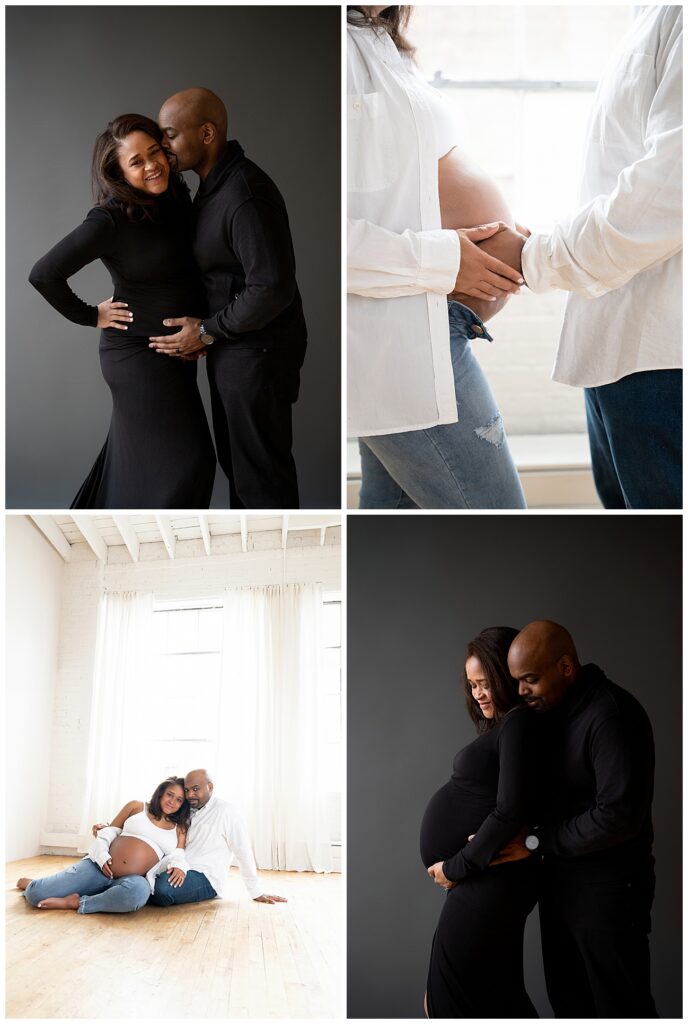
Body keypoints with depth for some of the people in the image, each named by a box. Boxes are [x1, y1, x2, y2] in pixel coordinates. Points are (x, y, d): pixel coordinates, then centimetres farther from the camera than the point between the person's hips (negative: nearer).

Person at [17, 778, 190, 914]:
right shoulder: (136, 807, 11)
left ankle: (75, 902, -23)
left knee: (139, 890, -43)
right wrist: (102, 856, -7)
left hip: (130, 880, 0)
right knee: (36, 894, -16)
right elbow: (108, 833, 12)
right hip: (99, 867, 0)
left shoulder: (179, 829, 15)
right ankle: (32, 884, 26)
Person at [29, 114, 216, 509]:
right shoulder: (111, 220, -21)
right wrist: (91, 316, -11)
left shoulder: (177, 198, 1)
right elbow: (44, 274, -22)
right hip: (139, 355, -8)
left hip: (173, 354, 8)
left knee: (134, 454, 21)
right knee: (186, 459, -3)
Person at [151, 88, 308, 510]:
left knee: (261, 464, 3)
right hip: (231, 344, 10)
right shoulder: (214, 183, 7)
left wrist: (206, 332, -17)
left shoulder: (246, 196, -24)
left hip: (258, 351, -10)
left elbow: (272, 289, -27)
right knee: (234, 454, 21)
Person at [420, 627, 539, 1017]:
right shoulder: (501, 726, 15)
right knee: (496, 992, 19)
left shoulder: (518, 724, -16)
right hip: (488, 879, 10)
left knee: (459, 996, 1)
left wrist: (457, 867, -15)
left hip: (490, 881, -10)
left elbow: (510, 812, -23)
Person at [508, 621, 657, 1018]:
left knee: (620, 1005, 5)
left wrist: (536, 841, -19)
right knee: (568, 1000, 17)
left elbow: (618, 815, -26)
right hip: (560, 877, 8)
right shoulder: (551, 710, 6)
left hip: (607, 885, -8)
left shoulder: (611, 714, -21)